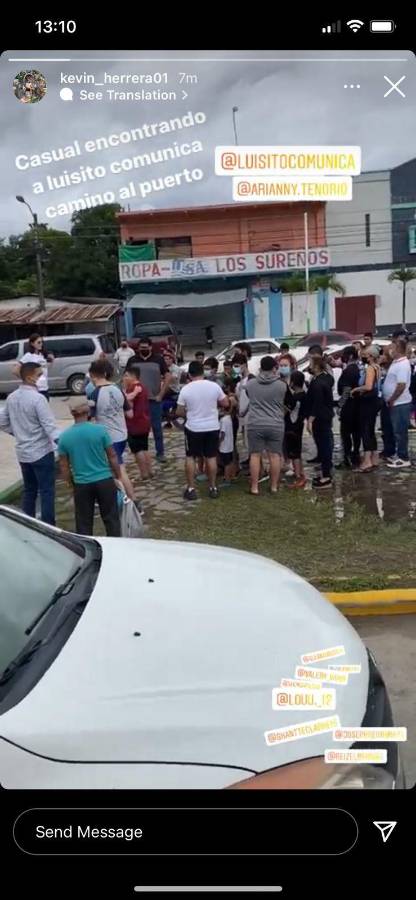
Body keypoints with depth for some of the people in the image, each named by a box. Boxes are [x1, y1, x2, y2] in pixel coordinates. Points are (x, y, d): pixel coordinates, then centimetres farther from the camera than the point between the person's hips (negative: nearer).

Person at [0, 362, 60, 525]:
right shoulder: (37, 398, -19)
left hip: (22, 452, 7)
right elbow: (49, 426, -22)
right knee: (46, 492, 1)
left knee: (29, 490, 17)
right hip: (41, 452, -7)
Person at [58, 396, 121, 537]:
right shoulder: (100, 430, -10)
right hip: (104, 481, -1)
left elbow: (64, 466, 2)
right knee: (111, 519, 11)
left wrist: (72, 484, 15)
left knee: (83, 523, 12)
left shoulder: (64, 437, -4)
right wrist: (118, 477, 9)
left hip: (81, 484, 1)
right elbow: (112, 456, -3)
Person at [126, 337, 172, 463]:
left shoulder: (158, 359, -1)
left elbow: (169, 377, -3)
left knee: (157, 427, 4)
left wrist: (161, 395, -6)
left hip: (154, 400, -1)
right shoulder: (132, 360, 3)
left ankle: (160, 453, 12)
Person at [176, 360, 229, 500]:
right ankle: (213, 488, 18)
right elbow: (226, 404, 3)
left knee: (190, 457, 11)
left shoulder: (185, 389, -9)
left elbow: (179, 412, -3)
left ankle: (191, 489, 11)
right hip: (212, 427, 2)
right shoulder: (214, 386, -6)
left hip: (193, 428, -2)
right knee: (211, 457, 11)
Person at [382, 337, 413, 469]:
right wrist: (390, 400, 13)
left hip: (400, 403, -10)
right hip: (397, 403, 10)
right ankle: (400, 456, 24)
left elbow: (401, 386, -24)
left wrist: (391, 400, -16)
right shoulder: (397, 362, 12)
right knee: (398, 431, 15)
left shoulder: (402, 364, -19)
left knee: (400, 431, -3)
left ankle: (404, 459, 4)